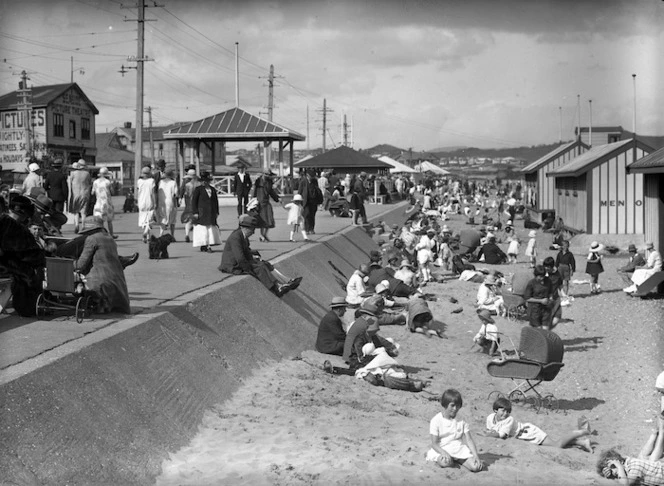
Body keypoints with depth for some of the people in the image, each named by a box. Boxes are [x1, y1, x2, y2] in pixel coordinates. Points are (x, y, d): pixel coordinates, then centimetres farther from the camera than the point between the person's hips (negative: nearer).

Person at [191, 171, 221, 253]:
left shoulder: (213, 190, 13)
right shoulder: (198, 189, -1)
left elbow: (216, 201, 18)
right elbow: (193, 201, -3)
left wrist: (216, 212, 12)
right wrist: (195, 212, -10)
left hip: (211, 214, 4)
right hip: (201, 213, -4)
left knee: (211, 229, 0)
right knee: (202, 229, -6)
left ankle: (209, 245, 2)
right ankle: (203, 246, -4)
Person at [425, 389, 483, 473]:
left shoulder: (461, 420, 6)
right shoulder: (436, 420, -5)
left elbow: (469, 440, 2)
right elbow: (434, 443, -10)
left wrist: (476, 456, -14)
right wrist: (444, 453, -29)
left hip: (460, 449, 3)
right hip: (442, 450, -3)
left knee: (476, 467, -21)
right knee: (446, 463, -39)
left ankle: (456, 460, 5)